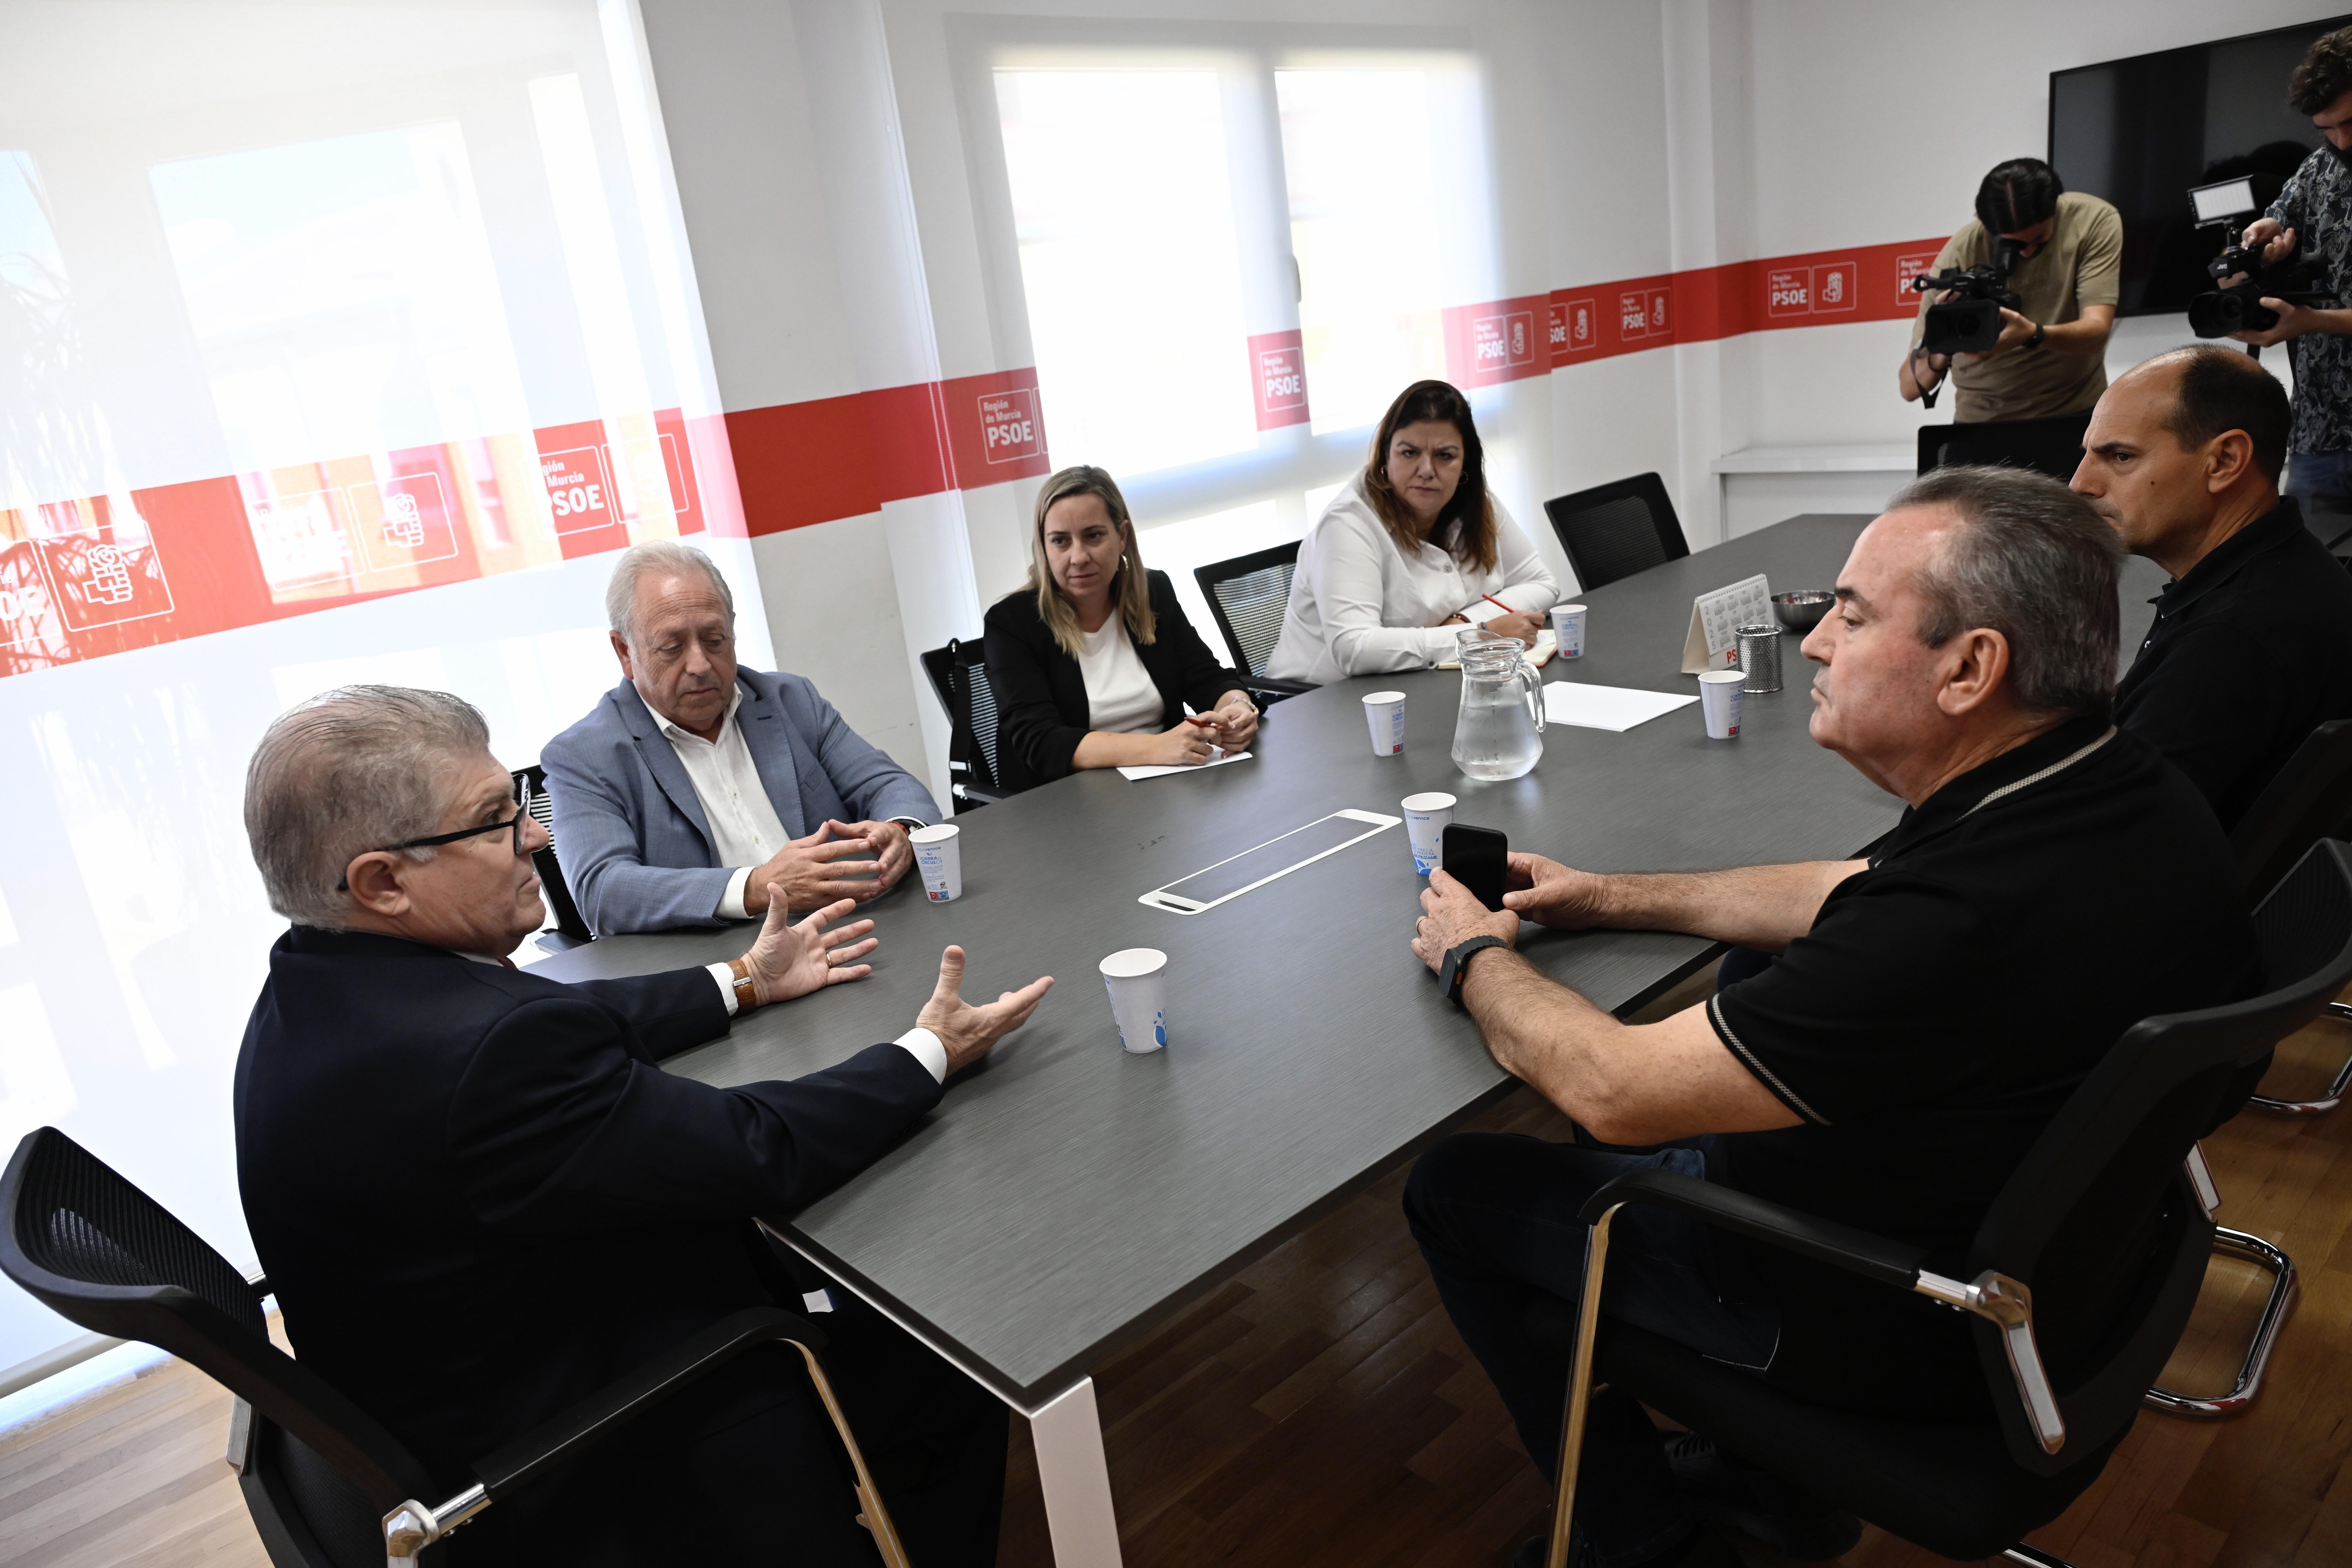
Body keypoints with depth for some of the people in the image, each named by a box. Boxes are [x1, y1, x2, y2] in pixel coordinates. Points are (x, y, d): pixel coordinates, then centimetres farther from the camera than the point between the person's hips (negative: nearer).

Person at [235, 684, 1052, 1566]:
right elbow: (763, 1153, -25)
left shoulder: (319, 986, -4)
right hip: (589, 1486, -9)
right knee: (951, 1375, 4)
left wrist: (741, 982, 16)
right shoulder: (484, 1051, -35)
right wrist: (932, 1054, -11)